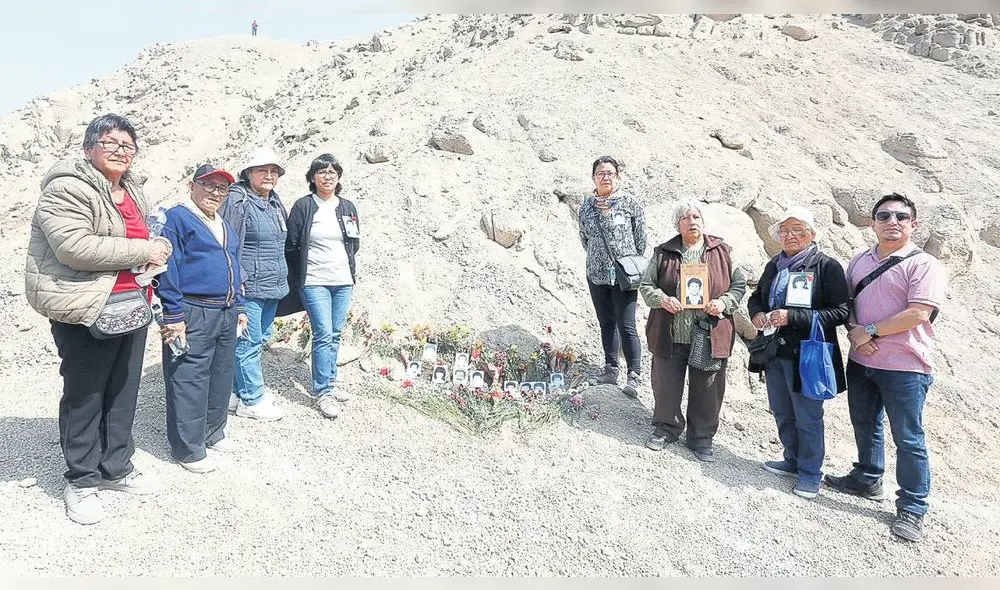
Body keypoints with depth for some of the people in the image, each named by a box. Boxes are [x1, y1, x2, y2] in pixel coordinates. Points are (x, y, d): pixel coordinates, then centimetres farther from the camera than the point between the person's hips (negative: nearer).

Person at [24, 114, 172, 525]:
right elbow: (75, 247, -24)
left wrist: (158, 247, 5)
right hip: (86, 313, -7)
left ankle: (117, 467, 30)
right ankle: (81, 481, 20)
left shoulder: (134, 193, 15)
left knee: (124, 392, 15)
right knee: (84, 397, 5)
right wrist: (142, 250, -20)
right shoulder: (66, 189, -11)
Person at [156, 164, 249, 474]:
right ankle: (188, 449, 8)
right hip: (192, 315, -8)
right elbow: (168, 268, -13)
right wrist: (173, 315, -17)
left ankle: (213, 432, 31)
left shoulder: (226, 227, 19)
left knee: (222, 376, 16)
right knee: (189, 382, -3)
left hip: (226, 314, 9)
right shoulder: (177, 217, -6)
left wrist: (239, 308, 18)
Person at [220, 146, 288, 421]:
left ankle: (239, 390, 28)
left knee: (260, 340, 15)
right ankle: (251, 400, 10)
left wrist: (282, 278, 23)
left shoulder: (276, 204, 15)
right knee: (250, 342, -1)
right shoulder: (238, 201, -11)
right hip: (248, 287, -9)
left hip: (272, 287, 9)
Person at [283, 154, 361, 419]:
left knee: (335, 335, 11)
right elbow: (291, 246, -1)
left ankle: (329, 383, 24)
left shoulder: (348, 207, 9)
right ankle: (323, 392, 0)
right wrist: (296, 281, 4)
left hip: (343, 281, 5)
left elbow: (355, 243, 20)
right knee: (323, 335, -8)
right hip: (314, 282, -5)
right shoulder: (303, 207, -4)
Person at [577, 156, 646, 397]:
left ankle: (633, 376, 1)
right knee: (607, 324, 14)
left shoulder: (629, 202, -5)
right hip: (596, 275, 4)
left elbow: (641, 236, 1)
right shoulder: (586, 205, 4)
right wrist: (598, 257, 10)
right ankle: (611, 370, 26)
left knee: (626, 326, -6)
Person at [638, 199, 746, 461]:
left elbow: (739, 285, 8)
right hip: (669, 335, 0)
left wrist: (724, 303, -11)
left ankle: (701, 437, 26)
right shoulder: (664, 253, 4)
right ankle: (666, 428, 33)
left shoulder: (722, 251, 5)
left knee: (707, 390, 9)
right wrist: (662, 299, -15)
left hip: (711, 336, 0)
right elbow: (646, 285, 5)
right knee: (666, 385, 11)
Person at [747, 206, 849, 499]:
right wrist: (757, 313, -4)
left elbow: (840, 312, -15)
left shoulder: (827, 266, -10)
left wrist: (792, 317, -23)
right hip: (774, 353, 6)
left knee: (807, 419, 4)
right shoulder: (774, 265, 8)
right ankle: (793, 461, 38)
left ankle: (810, 473, 22)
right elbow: (755, 297, 20)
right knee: (782, 414, 19)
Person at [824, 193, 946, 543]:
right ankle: (867, 480, 40)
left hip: (904, 368, -6)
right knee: (865, 427, 20)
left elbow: (918, 314, -19)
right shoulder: (860, 261, 10)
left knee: (908, 438, 2)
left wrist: (871, 331, -16)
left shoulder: (923, 264, -10)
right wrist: (853, 331, -7)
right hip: (860, 362, 6)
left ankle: (912, 508, 16)